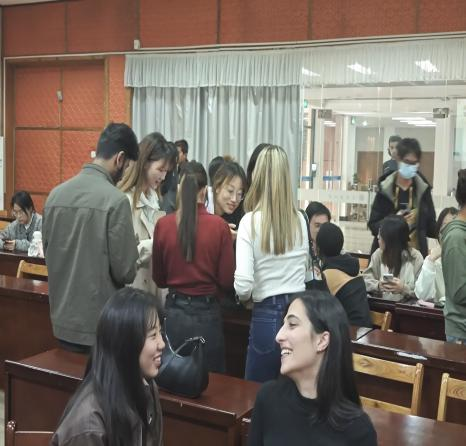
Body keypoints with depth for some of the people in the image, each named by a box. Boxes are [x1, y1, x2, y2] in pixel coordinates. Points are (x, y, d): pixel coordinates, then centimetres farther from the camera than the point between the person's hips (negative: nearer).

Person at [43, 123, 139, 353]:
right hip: (100, 325, -6)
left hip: (62, 321, 6)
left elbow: (48, 254, 11)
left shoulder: (55, 194, 2)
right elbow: (125, 271, -15)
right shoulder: (115, 200, -17)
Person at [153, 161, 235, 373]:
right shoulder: (219, 225, -13)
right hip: (206, 315, -2)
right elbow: (227, 280, -7)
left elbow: (159, 279, 4)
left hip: (173, 313, 2)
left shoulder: (163, 224, -8)